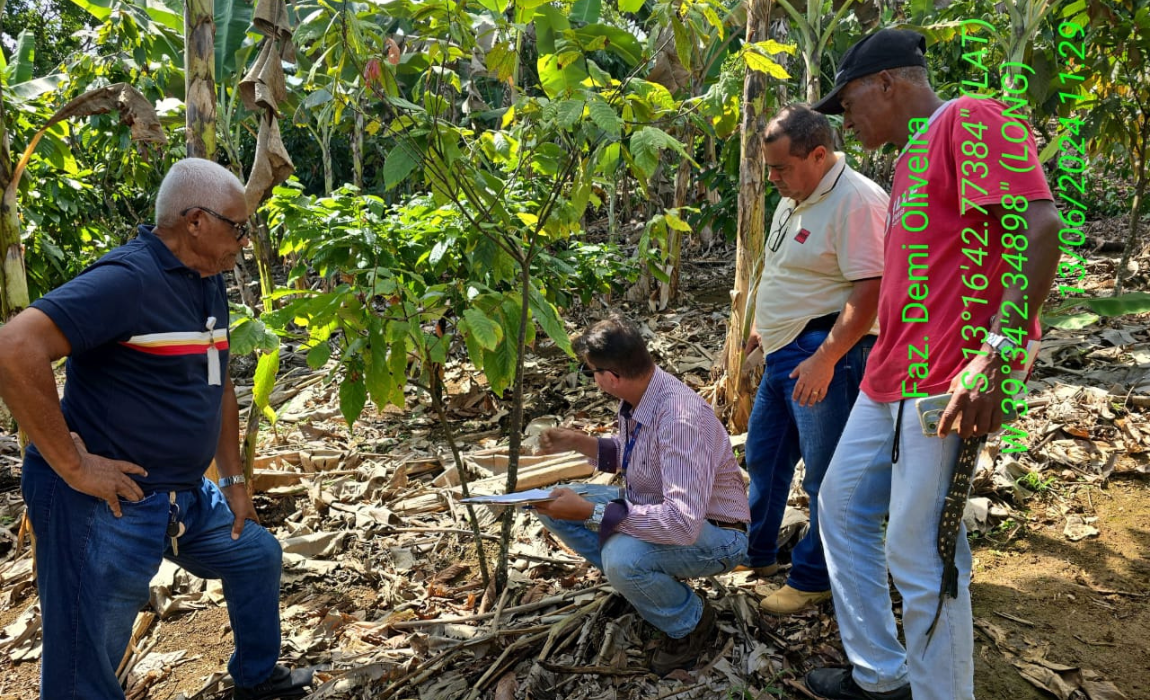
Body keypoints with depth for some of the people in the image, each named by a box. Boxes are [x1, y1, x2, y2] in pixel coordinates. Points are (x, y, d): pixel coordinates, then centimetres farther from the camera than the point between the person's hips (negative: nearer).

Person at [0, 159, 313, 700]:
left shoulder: (208, 285, 8)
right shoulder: (127, 279, -21)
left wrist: (233, 479, 16)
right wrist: (72, 465, -25)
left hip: (186, 498, 9)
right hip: (107, 508, -9)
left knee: (257, 555, 26)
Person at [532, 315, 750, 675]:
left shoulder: (681, 417, -33)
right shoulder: (635, 399, -7)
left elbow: (683, 523, -39)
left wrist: (591, 512, -35)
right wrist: (578, 441, -2)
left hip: (713, 534, -8)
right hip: (652, 507, 8)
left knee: (621, 556, -35)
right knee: (556, 506, -1)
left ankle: (690, 621, -4)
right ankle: (636, 580, 10)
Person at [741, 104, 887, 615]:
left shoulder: (855, 201, -19)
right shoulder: (794, 200, 12)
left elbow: (869, 290, -24)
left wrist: (825, 358, -26)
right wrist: (765, 327, 22)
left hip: (826, 355, -10)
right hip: (785, 351, 10)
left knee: (826, 474, 2)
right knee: (764, 456, 19)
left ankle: (813, 580, 17)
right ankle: (756, 553, 36)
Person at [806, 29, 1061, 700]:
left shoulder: (970, 120, -9)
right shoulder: (911, 154, 20)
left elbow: (1037, 224, -21)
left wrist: (998, 351, -27)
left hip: (945, 383, -11)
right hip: (890, 379, 11)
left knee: (919, 557, -6)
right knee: (843, 507, 17)